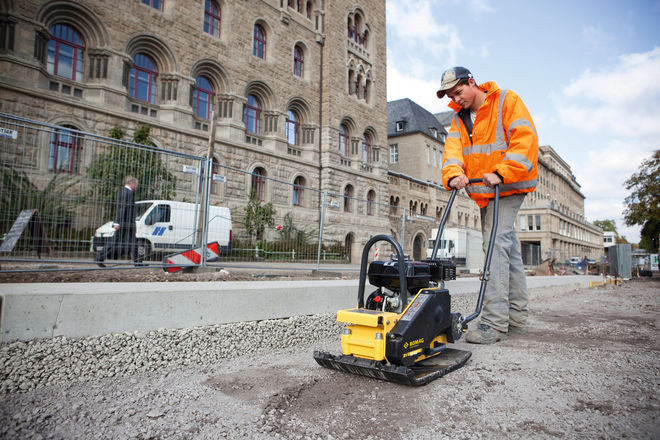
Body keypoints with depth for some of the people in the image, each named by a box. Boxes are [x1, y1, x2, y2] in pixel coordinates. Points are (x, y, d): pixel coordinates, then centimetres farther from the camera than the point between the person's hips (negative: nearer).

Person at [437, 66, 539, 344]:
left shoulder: (507, 101, -4)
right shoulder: (459, 119, 14)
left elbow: (525, 140, -15)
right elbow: (453, 150, -2)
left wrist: (501, 173, -27)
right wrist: (454, 175, -23)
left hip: (508, 187, -7)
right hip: (484, 193, 7)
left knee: (497, 243, -18)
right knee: (507, 248, 10)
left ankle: (495, 322, -17)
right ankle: (516, 318, 18)